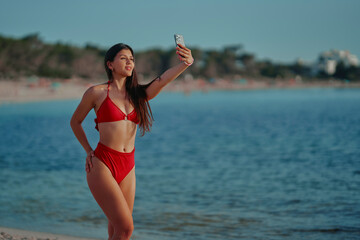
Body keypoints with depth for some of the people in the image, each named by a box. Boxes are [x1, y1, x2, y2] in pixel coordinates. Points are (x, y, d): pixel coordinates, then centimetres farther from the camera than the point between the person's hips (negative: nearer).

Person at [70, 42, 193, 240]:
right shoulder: (96, 93, -1)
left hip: (127, 168, 5)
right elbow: (75, 122, 14)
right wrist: (88, 151, 7)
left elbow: (163, 79, -11)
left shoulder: (139, 94, 9)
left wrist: (185, 63, -30)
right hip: (102, 165, -5)